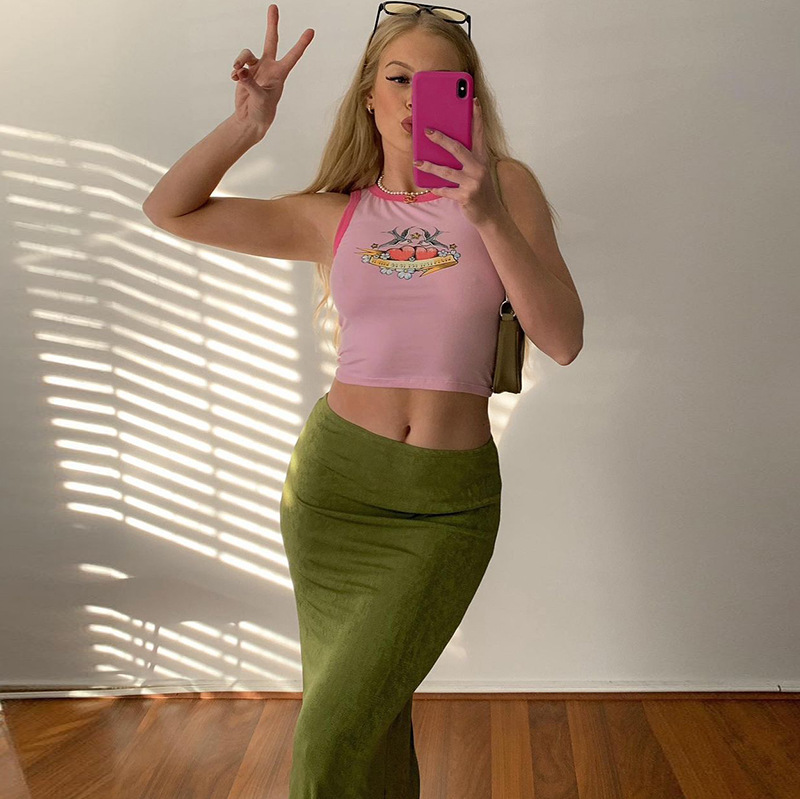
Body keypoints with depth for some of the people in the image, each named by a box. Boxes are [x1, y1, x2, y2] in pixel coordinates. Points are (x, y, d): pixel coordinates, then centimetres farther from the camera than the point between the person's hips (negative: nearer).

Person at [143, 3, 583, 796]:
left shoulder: (506, 187, 0)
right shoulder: (332, 216, 4)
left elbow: (563, 340, -10)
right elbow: (168, 210, 6)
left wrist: (490, 218, -21)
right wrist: (248, 124, -9)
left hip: (450, 502, -2)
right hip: (335, 483, 2)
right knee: (370, 715, 16)